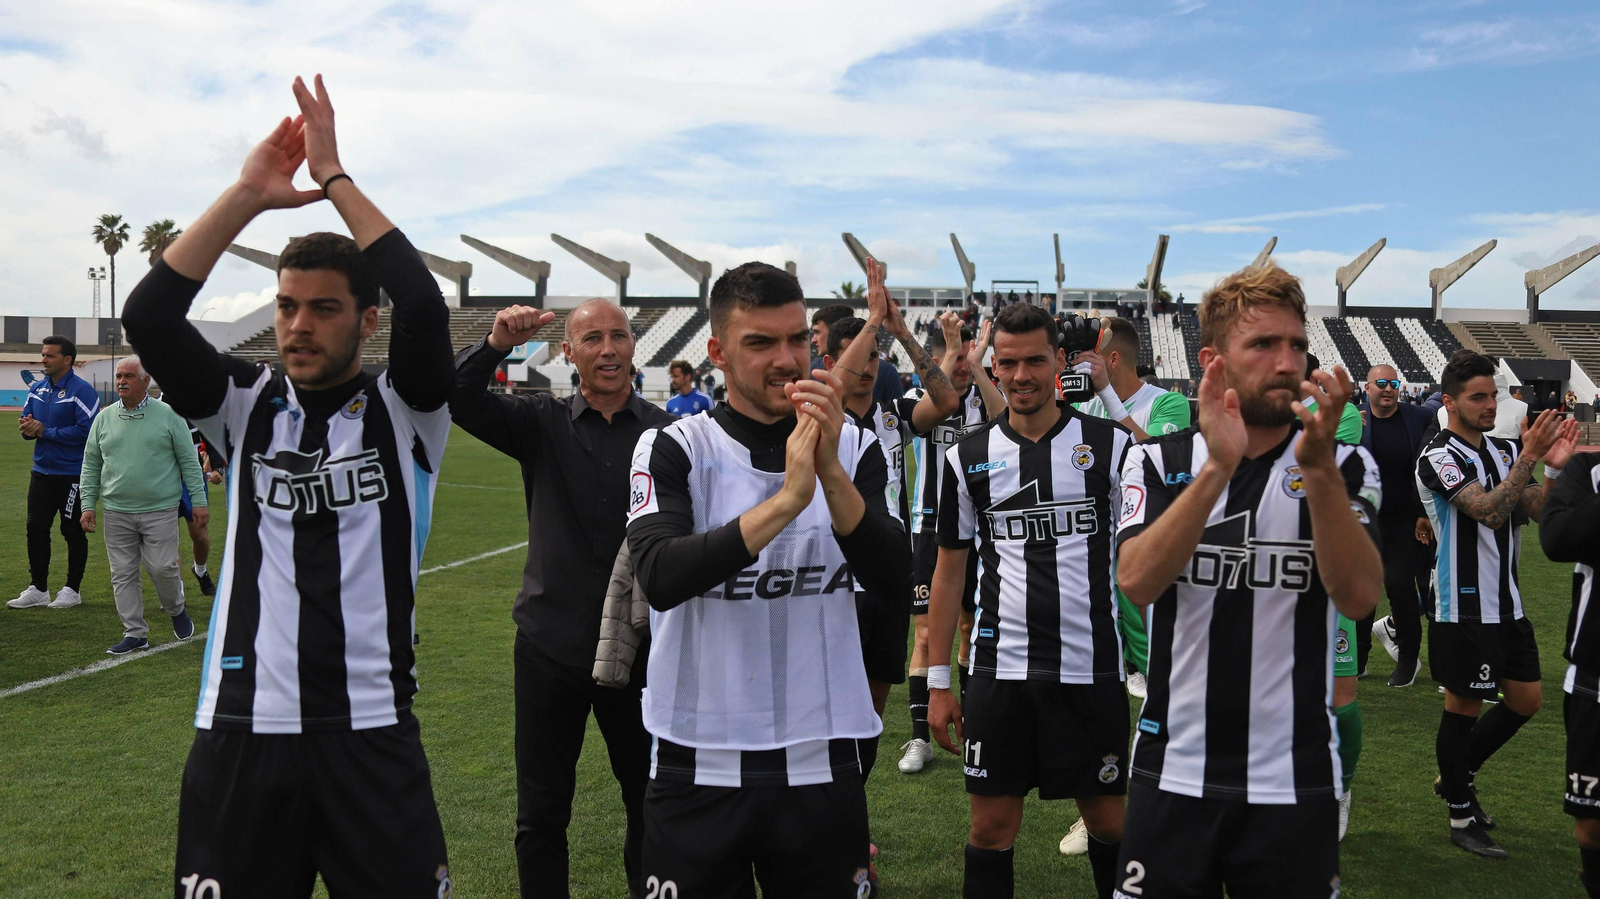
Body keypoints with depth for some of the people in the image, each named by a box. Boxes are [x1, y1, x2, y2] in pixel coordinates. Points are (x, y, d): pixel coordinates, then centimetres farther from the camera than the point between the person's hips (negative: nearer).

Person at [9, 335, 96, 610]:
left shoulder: (81, 390, -14)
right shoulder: (36, 388, 9)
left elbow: (86, 430, -22)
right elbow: (26, 421, 14)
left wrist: (45, 431, -17)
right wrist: (27, 428, -10)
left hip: (72, 474, -7)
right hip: (41, 471, 7)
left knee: (73, 532, 4)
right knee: (36, 529, 9)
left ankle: (72, 589, 16)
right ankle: (38, 589, 19)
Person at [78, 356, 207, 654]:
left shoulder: (168, 415, 0)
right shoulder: (104, 418, 9)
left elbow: (189, 460, 1)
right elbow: (91, 465, 13)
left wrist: (199, 501, -4)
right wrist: (88, 504, 5)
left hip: (160, 510, -3)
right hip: (116, 512, 4)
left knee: (162, 567, -6)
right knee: (122, 574, 4)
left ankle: (175, 610, 23)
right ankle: (135, 633, 13)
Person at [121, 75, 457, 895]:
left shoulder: (403, 412, 0)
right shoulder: (247, 408, 6)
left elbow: (425, 307, -18)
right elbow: (147, 318, -8)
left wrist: (333, 176, -13)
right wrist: (248, 194, -12)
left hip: (372, 732, -2)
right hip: (240, 732, 2)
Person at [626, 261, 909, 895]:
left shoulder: (855, 449, 3)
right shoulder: (672, 449, -3)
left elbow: (891, 582, -10)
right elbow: (659, 578, -20)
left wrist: (831, 472, -22)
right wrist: (786, 500, -28)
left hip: (820, 762, 2)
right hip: (699, 761, -1)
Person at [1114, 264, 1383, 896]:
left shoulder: (1344, 467, 1)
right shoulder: (1158, 461, 1)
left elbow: (1358, 597, -14)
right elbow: (1136, 582, -16)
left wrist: (1318, 466, -25)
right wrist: (1218, 466, -26)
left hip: (1295, 781, 0)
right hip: (1173, 773, 0)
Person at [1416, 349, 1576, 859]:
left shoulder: (1505, 451, 8)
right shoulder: (1439, 458, -14)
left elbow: (1541, 511, 2)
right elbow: (1489, 510, -25)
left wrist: (1556, 467, -14)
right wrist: (1530, 457, -26)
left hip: (1507, 602, 7)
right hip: (1463, 608, -7)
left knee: (1526, 701, 13)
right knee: (1463, 707, 3)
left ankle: (1458, 776, 32)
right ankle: (1462, 815, 17)